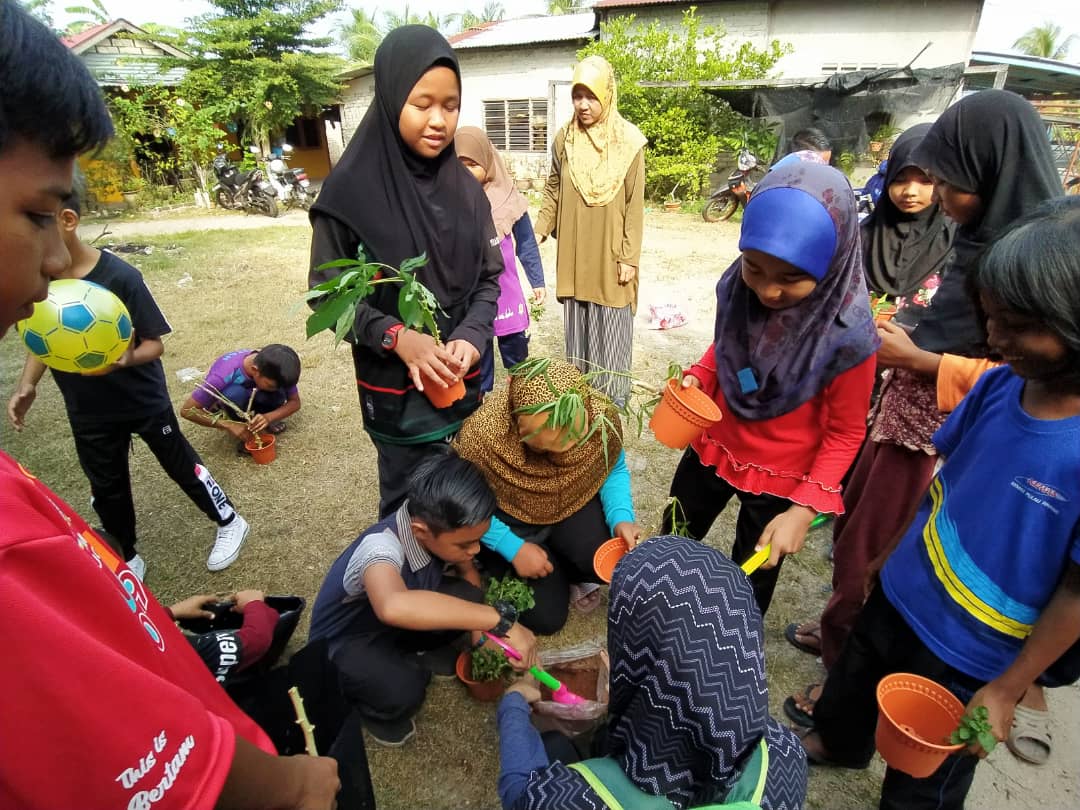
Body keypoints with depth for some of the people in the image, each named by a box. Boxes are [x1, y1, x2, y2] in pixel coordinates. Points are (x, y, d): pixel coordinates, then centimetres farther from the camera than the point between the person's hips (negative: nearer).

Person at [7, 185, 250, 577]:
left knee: (181, 465, 11)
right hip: (87, 411, 4)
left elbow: (154, 343, -18)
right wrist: (26, 385, -9)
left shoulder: (119, 276, -23)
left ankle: (230, 522, 33)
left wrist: (126, 359, -39)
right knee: (106, 487, 17)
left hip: (144, 400, -4)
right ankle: (127, 558, 38)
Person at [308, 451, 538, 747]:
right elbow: (394, 607, -64)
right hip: (345, 642, -5)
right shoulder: (381, 546, -40)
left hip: (394, 625, 6)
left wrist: (481, 627, -11)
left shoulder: (439, 530, -20)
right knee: (403, 690, -35)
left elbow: (467, 569, 3)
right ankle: (364, 703, 1)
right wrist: (499, 620, -58)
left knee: (467, 596, -20)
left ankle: (411, 653, 9)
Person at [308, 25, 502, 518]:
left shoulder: (465, 188, 0)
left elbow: (489, 277, 4)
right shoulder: (352, 191, -13)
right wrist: (396, 336, -22)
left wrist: (471, 338, -14)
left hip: (464, 380, 4)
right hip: (396, 388, -4)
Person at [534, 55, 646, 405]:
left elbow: (634, 205, -6)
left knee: (611, 328, 5)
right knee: (577, 326, 11)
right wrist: (540, 230, -4)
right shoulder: (564, 139, 2)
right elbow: (553, 192, 10)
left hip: (610, 254, -3)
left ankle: (613, 398, 19)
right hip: (574, 254, 3)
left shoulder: (628, 142, -6)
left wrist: (630, 257, -9)